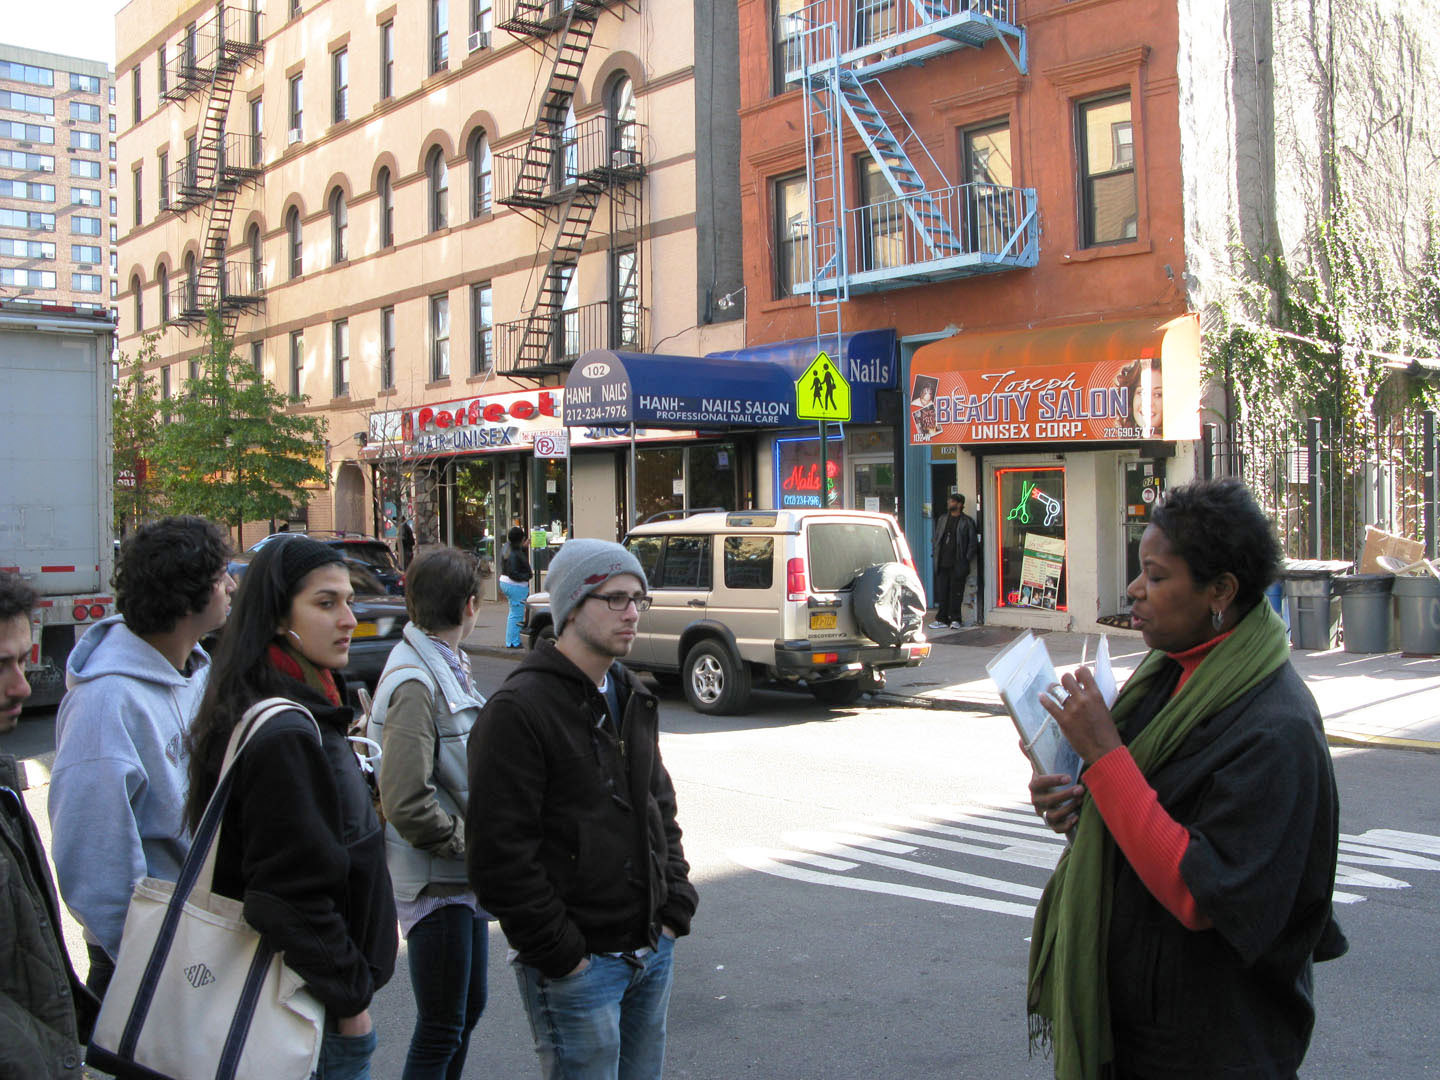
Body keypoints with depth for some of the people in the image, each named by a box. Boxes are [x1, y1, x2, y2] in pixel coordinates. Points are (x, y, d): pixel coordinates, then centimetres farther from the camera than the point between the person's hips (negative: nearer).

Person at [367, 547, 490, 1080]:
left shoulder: (448, 667, 9)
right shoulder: (415, 684, -22)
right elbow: (406, 803, -28)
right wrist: (469, 842, -16)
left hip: (464, 876, 10)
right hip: (435, 881, -10)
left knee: (468, 1006, 21)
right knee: (441, 1030, 2)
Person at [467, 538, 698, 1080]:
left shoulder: (634, 699, 11)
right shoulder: (519, 710, -16)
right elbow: (499, 853, -18)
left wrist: (676, 907, 8)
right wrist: (561, 952, -16)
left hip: (653, 953, 8)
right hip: (578, 969, -7)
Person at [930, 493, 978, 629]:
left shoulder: (966, 521, 0)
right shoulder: (942, 519, 15)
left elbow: (973, 542, 1)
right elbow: (935, 538, 21)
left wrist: (966, 559, -5)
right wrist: (935, 553, 9)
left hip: (958, 564, -4)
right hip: (942, 563, 4)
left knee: (956, 592, -1)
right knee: (942, 592, 4)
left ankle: (955, 619, 7)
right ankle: (942, 619, 9)